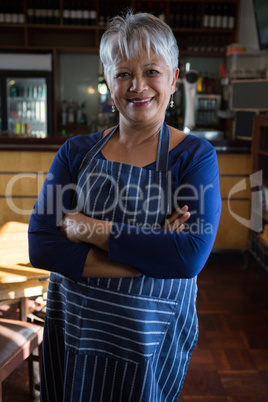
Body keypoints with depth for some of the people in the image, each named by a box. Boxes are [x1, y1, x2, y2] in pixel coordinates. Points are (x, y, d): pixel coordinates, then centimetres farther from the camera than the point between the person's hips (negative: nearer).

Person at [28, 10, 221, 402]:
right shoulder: (76, 152, -2)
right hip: (72, 331, 3)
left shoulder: (194, 156, -9)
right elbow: (40, 247, -13)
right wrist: (150, 256, -20)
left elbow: (191, 256, -22)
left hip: (151, 339, -2)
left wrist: (94, 230, -21)